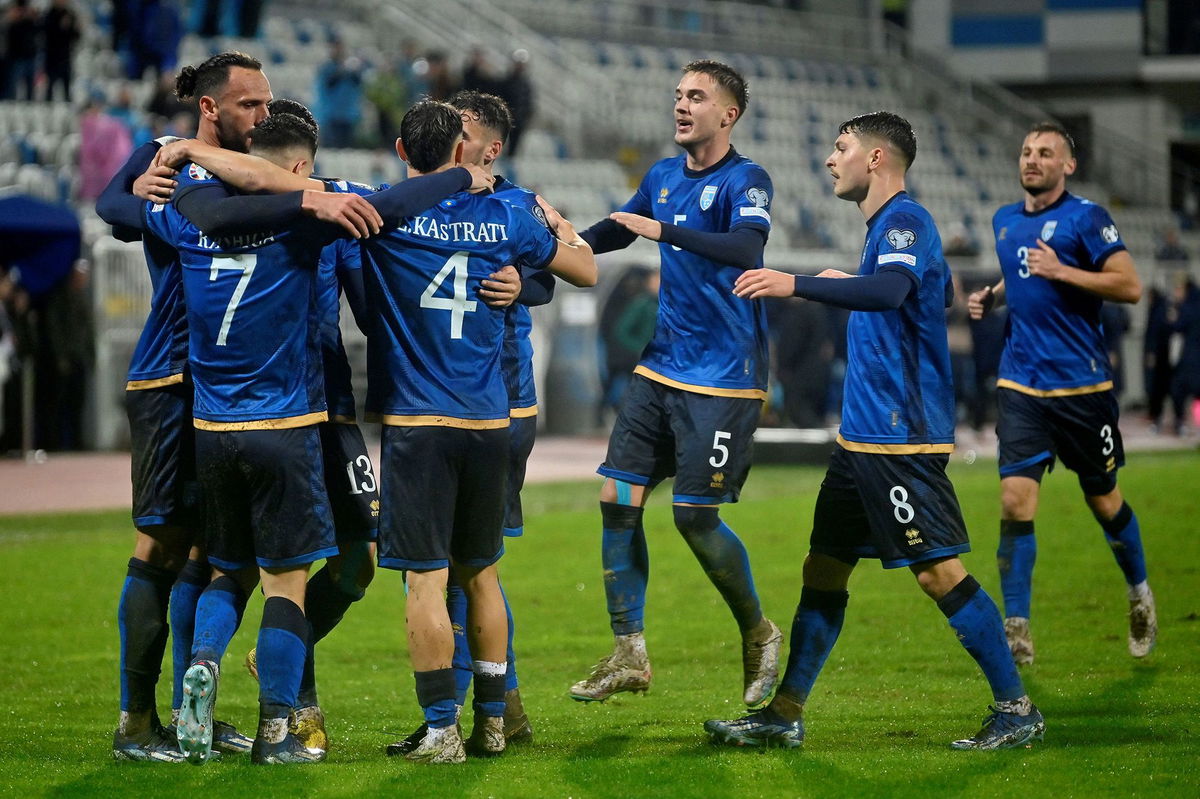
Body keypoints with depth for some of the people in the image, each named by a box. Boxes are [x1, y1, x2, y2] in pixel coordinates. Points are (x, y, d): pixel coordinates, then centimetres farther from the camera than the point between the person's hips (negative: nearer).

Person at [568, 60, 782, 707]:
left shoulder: (745, 181, -12)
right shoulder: (663, 177, 10)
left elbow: (745, 247, -31)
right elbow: (613, 231, 26)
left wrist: (663, 230, -39)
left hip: (723, 380, -7)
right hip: (660, 370, 7)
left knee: (695, 517, -8)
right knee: (618, 498, -1)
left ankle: (758, 634, 16)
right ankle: (629, 655, 6)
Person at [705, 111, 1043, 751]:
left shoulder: (904, 219, -13)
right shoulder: (889, 223, 17)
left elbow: (891, 290, -33)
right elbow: (939, 294, 31)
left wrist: (798, 285, -38)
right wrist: (844, 288, 37)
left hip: (900, 435, -10)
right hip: (861, 434, 10)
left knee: (938, 570, -10)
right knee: (824, 568, 10)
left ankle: (1016, 710, -4)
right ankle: (785, 716, 15)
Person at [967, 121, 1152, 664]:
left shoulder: (1085, 217, -7)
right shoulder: (1004, 221, 12)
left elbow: (1129, 286, -13)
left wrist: (1062, 272, -20)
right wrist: (991, 296, 10)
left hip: (1082, 386, -4)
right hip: (1021, 387, 4)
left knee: (1105, 503, 9)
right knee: (1015, 502, -10)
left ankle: (1140, 594, 36)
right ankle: (1016, 630, -7)